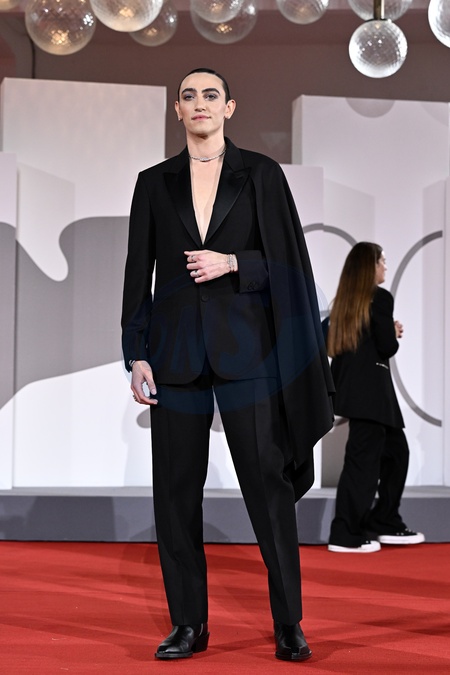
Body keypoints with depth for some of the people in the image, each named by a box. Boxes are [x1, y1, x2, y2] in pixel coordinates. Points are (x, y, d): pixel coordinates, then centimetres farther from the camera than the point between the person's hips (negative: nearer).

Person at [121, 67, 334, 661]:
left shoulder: (261, 174, 5)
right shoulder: (154, 183, 10)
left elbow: (287, 260, 3)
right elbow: (138, 272, 8)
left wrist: (232, 263, -13)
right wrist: (137, 355, 1)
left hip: (244, 345, -2)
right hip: (177, 350, 2)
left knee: (267, 479, -4)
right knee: (177, 487, 3)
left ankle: (289, 624, 5)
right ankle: (189, 623, 13)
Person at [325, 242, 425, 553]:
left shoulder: (345, 300, 14)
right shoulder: (380, 297, -9)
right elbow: (387, 347, -12)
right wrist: (395, 334, 9)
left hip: (353, 387, 9)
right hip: (370, 390, -9)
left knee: (396, 451, 17)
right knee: (364, 460, -5)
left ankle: (386, 523, 20)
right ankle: (345, 535, -3)